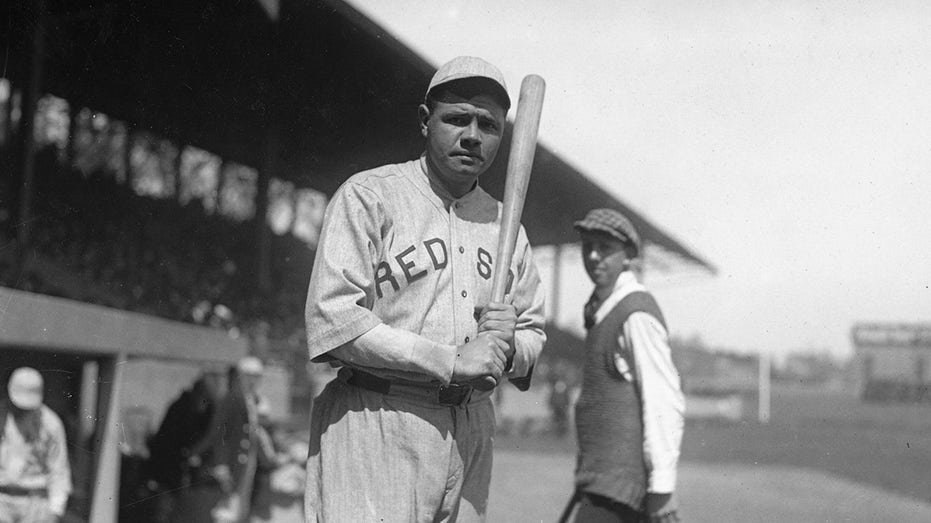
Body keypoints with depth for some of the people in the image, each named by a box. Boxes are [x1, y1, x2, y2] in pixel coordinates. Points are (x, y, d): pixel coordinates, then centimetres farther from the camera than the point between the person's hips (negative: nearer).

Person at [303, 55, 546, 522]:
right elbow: (331, 319, -13)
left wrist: (508, 346, -4)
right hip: (375, 426, -6)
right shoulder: (367, 198, -3)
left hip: (471, 429, 6)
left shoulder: (505, 224, 17)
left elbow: (534, 333, 21)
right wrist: (452, 361, -15)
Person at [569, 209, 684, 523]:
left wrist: (661, 491, -20)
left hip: (621, 485, -9)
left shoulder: (637, 314, -12)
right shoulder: (600, 311, 15)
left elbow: (665, 403, -17)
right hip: (601, 481, 9)